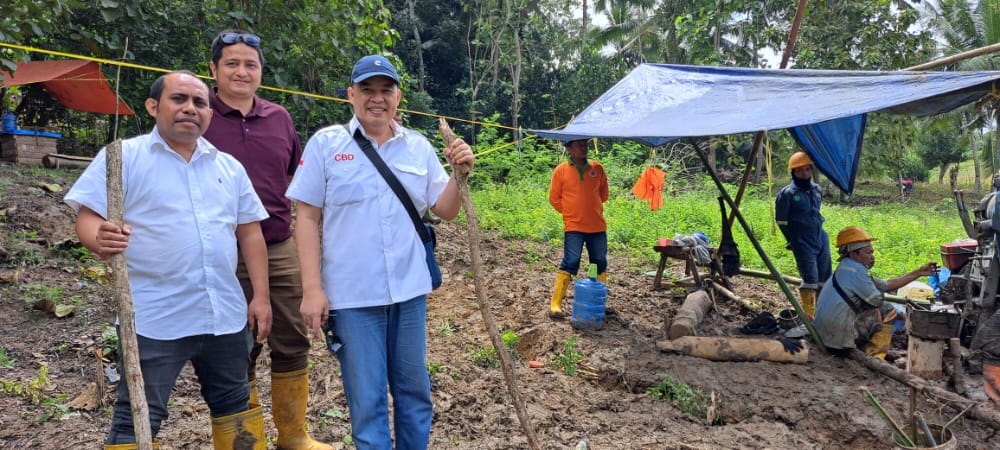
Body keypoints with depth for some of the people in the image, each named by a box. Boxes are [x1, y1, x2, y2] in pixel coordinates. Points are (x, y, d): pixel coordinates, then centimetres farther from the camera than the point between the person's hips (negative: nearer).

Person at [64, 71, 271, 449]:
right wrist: (102, 240, -32)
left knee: (236, 404, 18)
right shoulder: (124, 156, -2)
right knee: (137, 419, 3)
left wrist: (260, 296, 6)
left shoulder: (229, 166, 11)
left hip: (226, 315, 5)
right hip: (154, 319, -4)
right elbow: (89, 218, -9)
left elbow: (249, 232, 12)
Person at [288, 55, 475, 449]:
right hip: (352, 294, -3)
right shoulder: (325, 143, -2)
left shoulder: (419, 146, 6)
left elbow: (445, 211, 7)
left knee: (414, 389, 16)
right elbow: (307, 218, -4)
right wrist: (312, 288, -10)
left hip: (409, 290, 3)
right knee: (367, 399, 6)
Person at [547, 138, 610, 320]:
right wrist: (571, 213, 4)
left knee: (600, 263, 11)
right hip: (573, 227, -4)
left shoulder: (597, 168, 4)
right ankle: (555, 304, -6)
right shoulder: (561, 170, -4)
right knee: (569, 263, -11)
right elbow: (554, 199, 2)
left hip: (598, 226, 4)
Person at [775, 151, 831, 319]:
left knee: (825, 279, 12)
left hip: (821, 239, 7)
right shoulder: (787, 194, -12)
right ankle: (809, 317, -2)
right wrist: (793, 241, -4)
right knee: (810, 280, -10)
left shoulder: (817, 190, 9)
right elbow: (781, 221, -7)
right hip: (803, 244, -7)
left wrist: (818, 233, 16)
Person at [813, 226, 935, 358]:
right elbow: (877, 300, -9)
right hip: (839, 338, -10)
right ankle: (874, 356, 5)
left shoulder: (846, 269, 16)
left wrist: (918, 273, 22)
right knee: (887, 311, 1)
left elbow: (887, 285, 21)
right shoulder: (855, 270, -14)